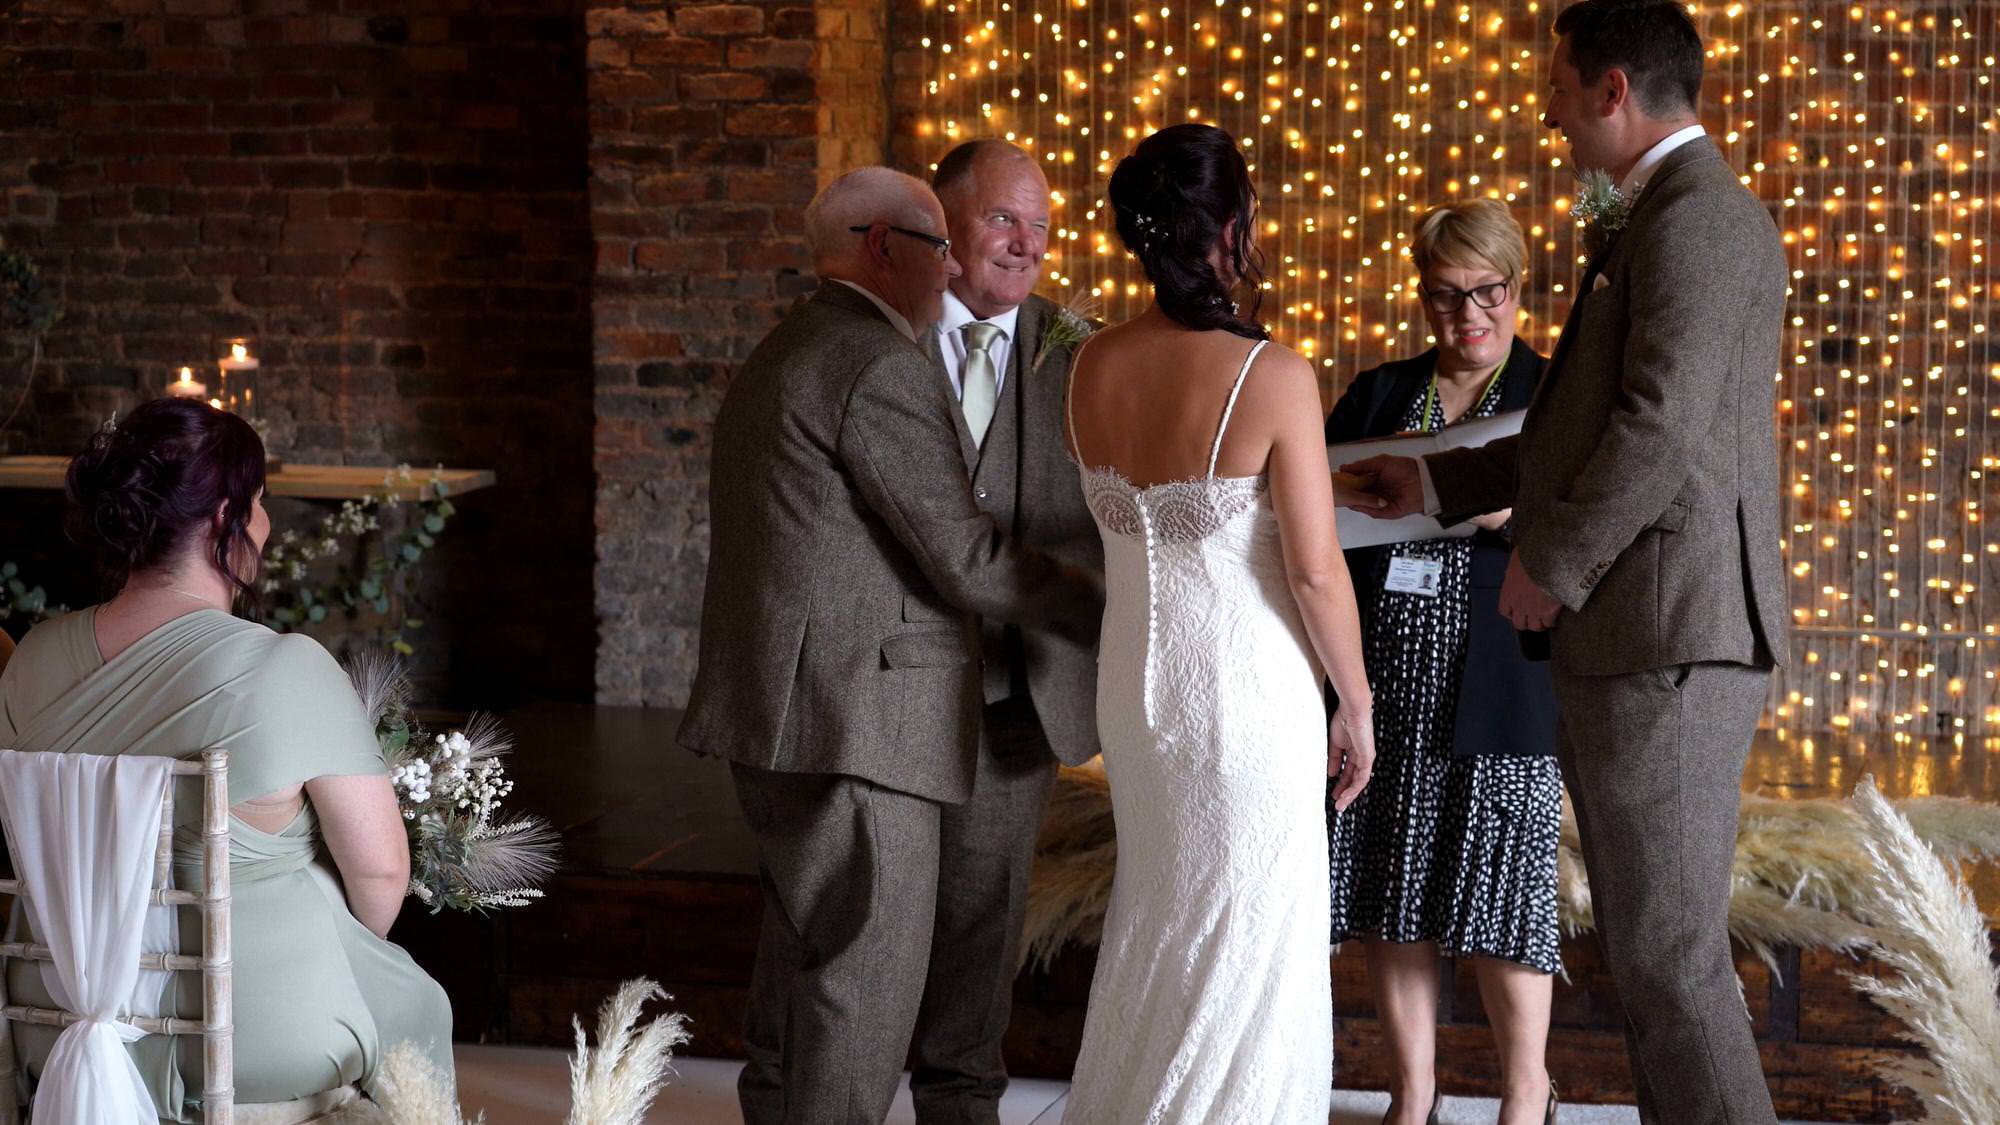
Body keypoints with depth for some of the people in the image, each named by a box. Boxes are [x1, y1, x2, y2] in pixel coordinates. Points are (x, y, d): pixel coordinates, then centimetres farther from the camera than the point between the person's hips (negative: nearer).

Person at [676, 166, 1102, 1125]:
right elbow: (967, 559, -15)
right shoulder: (880, 365, -13)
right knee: (860, 991, -6)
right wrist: (1110, 614, -5)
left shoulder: (778, 358, 19)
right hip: (853, 721, -11)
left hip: (781, 718, 11)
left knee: (803, 961, 17)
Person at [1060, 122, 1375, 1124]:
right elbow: (1314, 570, -16)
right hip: (1250, 691, -6)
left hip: (1133, 682, 6)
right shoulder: (1272, 375, -18)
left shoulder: (1091, 367, -2)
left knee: (1155, 919, 24)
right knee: (1249, 940, 8)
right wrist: (1356, 703, -2)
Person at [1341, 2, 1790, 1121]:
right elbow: (1599, 427, 27)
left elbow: (1662, 423, -21)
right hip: (1634, 641, 10)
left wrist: (1550, 565, -11)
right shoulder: (1665, 222, 22)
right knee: (1652, 941, 13)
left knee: (1669, 954, -6)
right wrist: (1444, 481, 31)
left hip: (1667, 641, -10)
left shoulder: (1696, 213, -12)